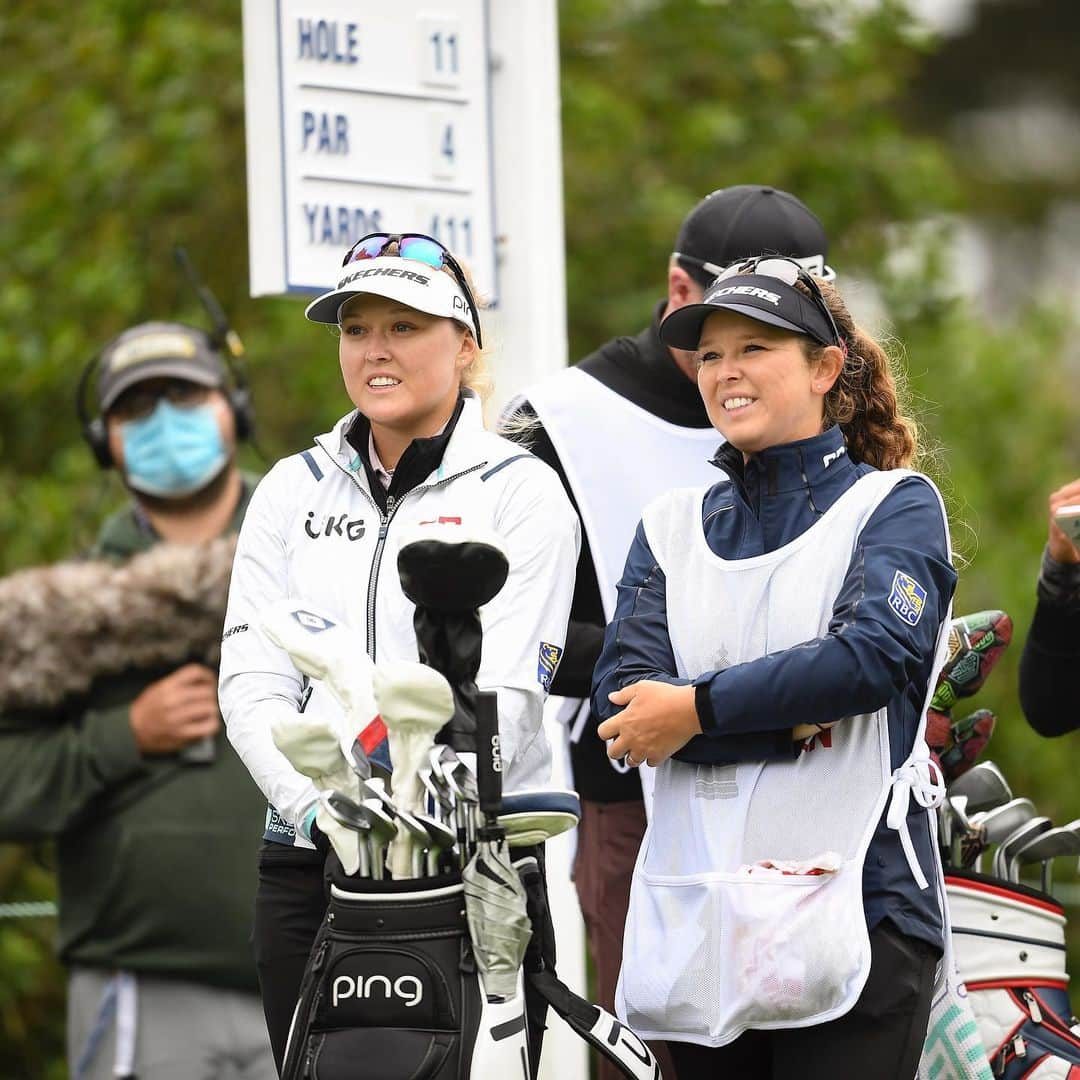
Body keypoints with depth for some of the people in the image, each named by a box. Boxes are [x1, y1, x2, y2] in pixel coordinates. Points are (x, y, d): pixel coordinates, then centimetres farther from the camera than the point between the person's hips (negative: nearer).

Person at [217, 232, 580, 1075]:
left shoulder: (520, 491, 1)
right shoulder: (294, 490, 14)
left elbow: (504, 693, -9)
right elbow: (252, 685, 6)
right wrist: (316, 806, -11)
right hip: (312, 863, 4)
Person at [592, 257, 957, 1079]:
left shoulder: (895, 506, 4)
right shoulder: (673, 526, 15)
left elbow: (875, 655, -15)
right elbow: (624, 696, 0)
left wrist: (698, 709, -13)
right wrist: (793, 718, -13)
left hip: (854, 913, -4)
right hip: (695, 920, 4)